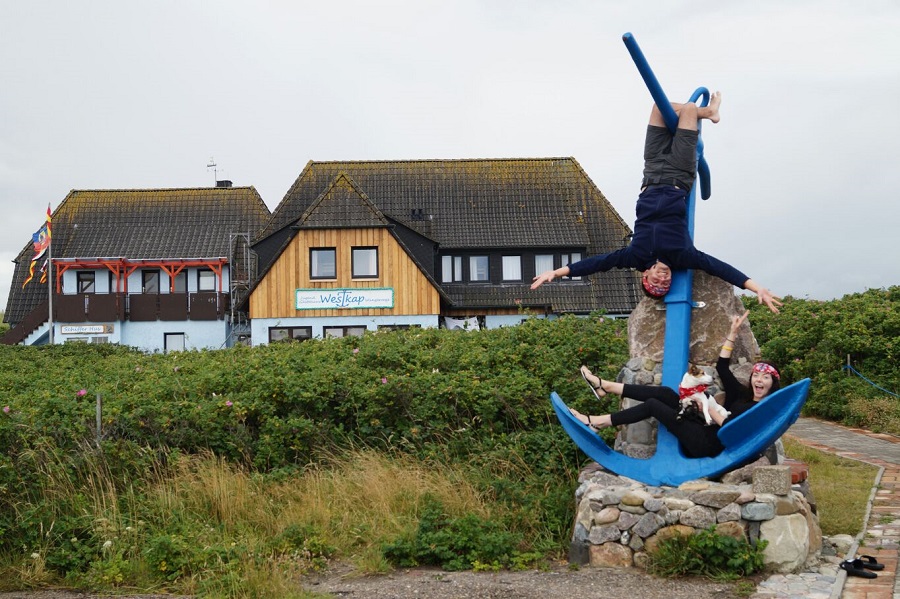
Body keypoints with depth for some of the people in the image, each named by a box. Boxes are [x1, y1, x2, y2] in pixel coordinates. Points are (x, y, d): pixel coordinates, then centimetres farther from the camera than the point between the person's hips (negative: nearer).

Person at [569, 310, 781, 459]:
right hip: (703, 433, 8)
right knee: (665, 393, -4)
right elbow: (722, 366, 19)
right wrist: (733, 333, 16)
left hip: (708, 445, -8)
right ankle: (605, 386, 0)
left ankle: (596, 422, -10)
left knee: (653, 405, -13)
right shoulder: (742, 395, 15)